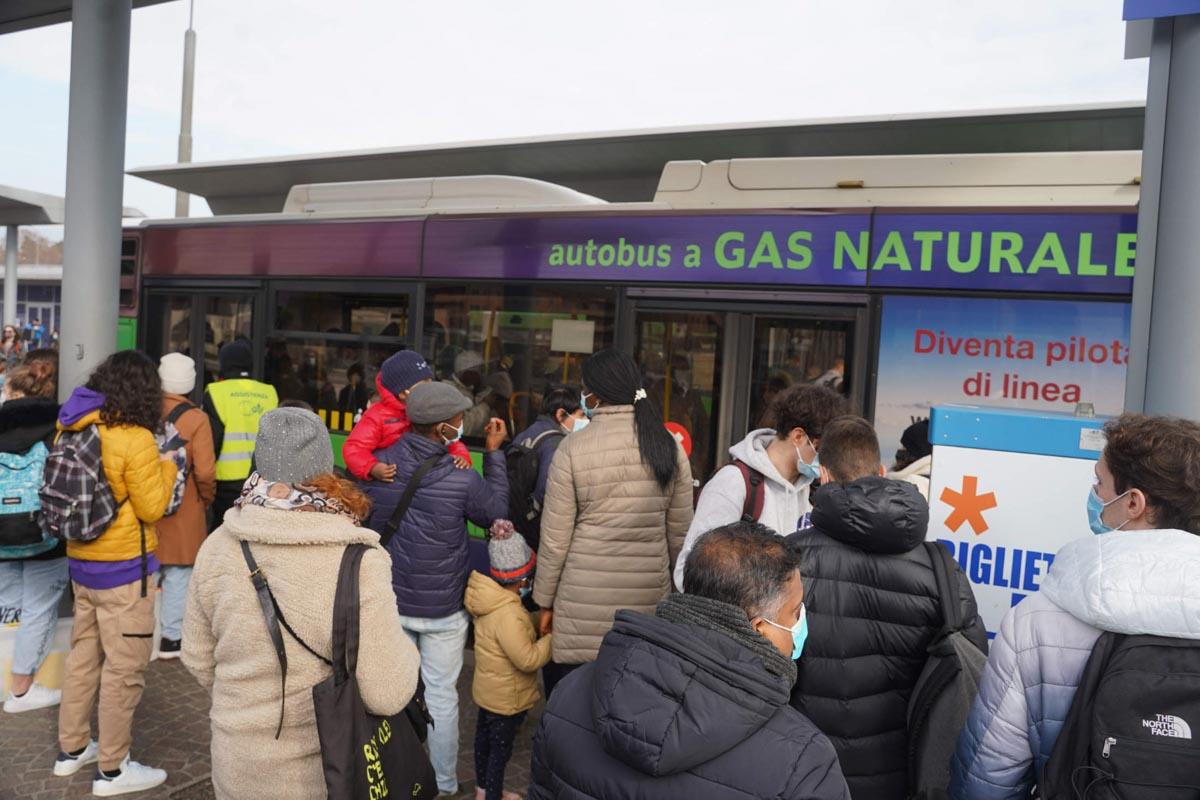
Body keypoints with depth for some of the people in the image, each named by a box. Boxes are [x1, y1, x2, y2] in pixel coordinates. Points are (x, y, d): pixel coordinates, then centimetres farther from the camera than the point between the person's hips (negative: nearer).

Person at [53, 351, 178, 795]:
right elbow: (152, 508, -15)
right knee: (125, 666, 4)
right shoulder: (134, 439, -20)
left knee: (84, 653, 21)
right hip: (122, 567, -8)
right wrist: (168, 464, -2)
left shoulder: (75, 431, 3)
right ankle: (112, 769, 14)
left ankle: (72, 749, 34)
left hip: (81, 559, 8)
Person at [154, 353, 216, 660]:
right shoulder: (196, 418, -12)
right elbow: (204, 472, -14)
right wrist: (206, 500, 4)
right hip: (183, 509, -3)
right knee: (178, 574, 7)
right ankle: (172, 637, 13)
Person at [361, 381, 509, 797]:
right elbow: (497, 512, -2)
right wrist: (494, 453, 2)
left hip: (390, 600, 4)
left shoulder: (381, 462, -11)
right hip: (442, 606, -3)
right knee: (441, 695, 13)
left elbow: (366, 522, 3)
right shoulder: (462, 479, -22)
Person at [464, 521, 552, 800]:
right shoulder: (509, 615, -35)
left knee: (484, 736, 25)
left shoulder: (488, 599, -7)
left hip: (486, 689, 10)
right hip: (506, 698, -9)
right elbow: (528, 659, -31)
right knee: (501, 748, 9)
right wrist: (553, 638, -21)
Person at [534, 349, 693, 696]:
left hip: (584, 602, -3)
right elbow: (680, 534, 6)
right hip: (648, 594, 3)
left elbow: (554, 538, -5)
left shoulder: (572, 448, -8)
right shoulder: (670, 448, 1)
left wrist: (545, 601, 6)